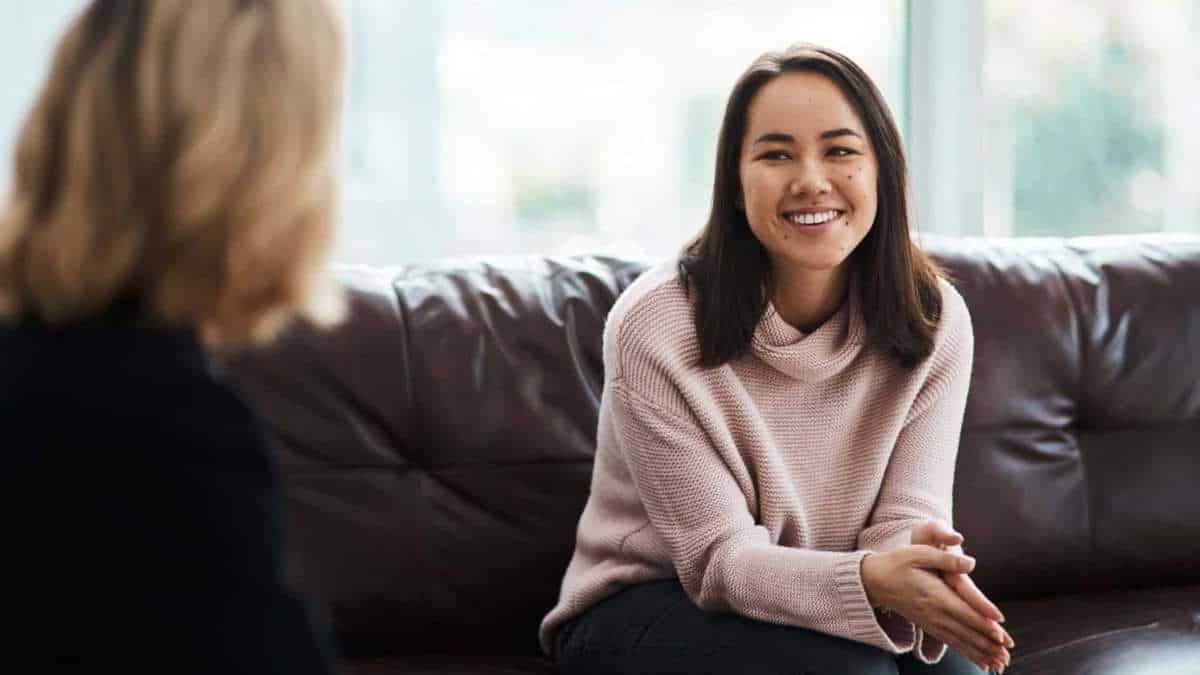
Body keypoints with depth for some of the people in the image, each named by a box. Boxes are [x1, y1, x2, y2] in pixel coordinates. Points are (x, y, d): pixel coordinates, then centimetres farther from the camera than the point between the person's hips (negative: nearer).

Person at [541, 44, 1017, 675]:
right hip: (647, 607, -3)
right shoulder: (656, 327, -20)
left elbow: (904, 519, -11)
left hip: (821, 601, 4)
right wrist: (872, 580, -40)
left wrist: (918, 574, -37)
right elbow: (721, 558, -20)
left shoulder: (935, 320, -9)